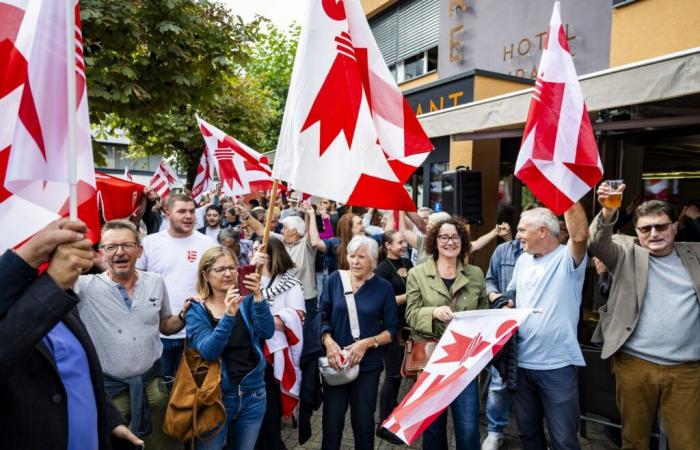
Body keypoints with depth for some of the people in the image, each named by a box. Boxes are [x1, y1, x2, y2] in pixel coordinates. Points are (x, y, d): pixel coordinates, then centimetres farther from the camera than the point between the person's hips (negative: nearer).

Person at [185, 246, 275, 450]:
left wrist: (258, 297, -29)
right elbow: (208, 352, -20)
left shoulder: (247, 300, -1)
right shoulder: (196, 309, -7)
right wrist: (229, 315, -34)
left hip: (252, 393, 3)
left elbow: (267, 332, -15)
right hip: (216, 395, -2)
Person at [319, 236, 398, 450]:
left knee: (363, 422, 14)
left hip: (368, 364, -1)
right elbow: (322, 316, 0)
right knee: (332, 420, 12)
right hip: (336, 360, 1)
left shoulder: (383, 287, -5)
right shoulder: (335, 279, -3)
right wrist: (328, 341, -15)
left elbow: (391, 329, -3)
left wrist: (367, 343, -17)